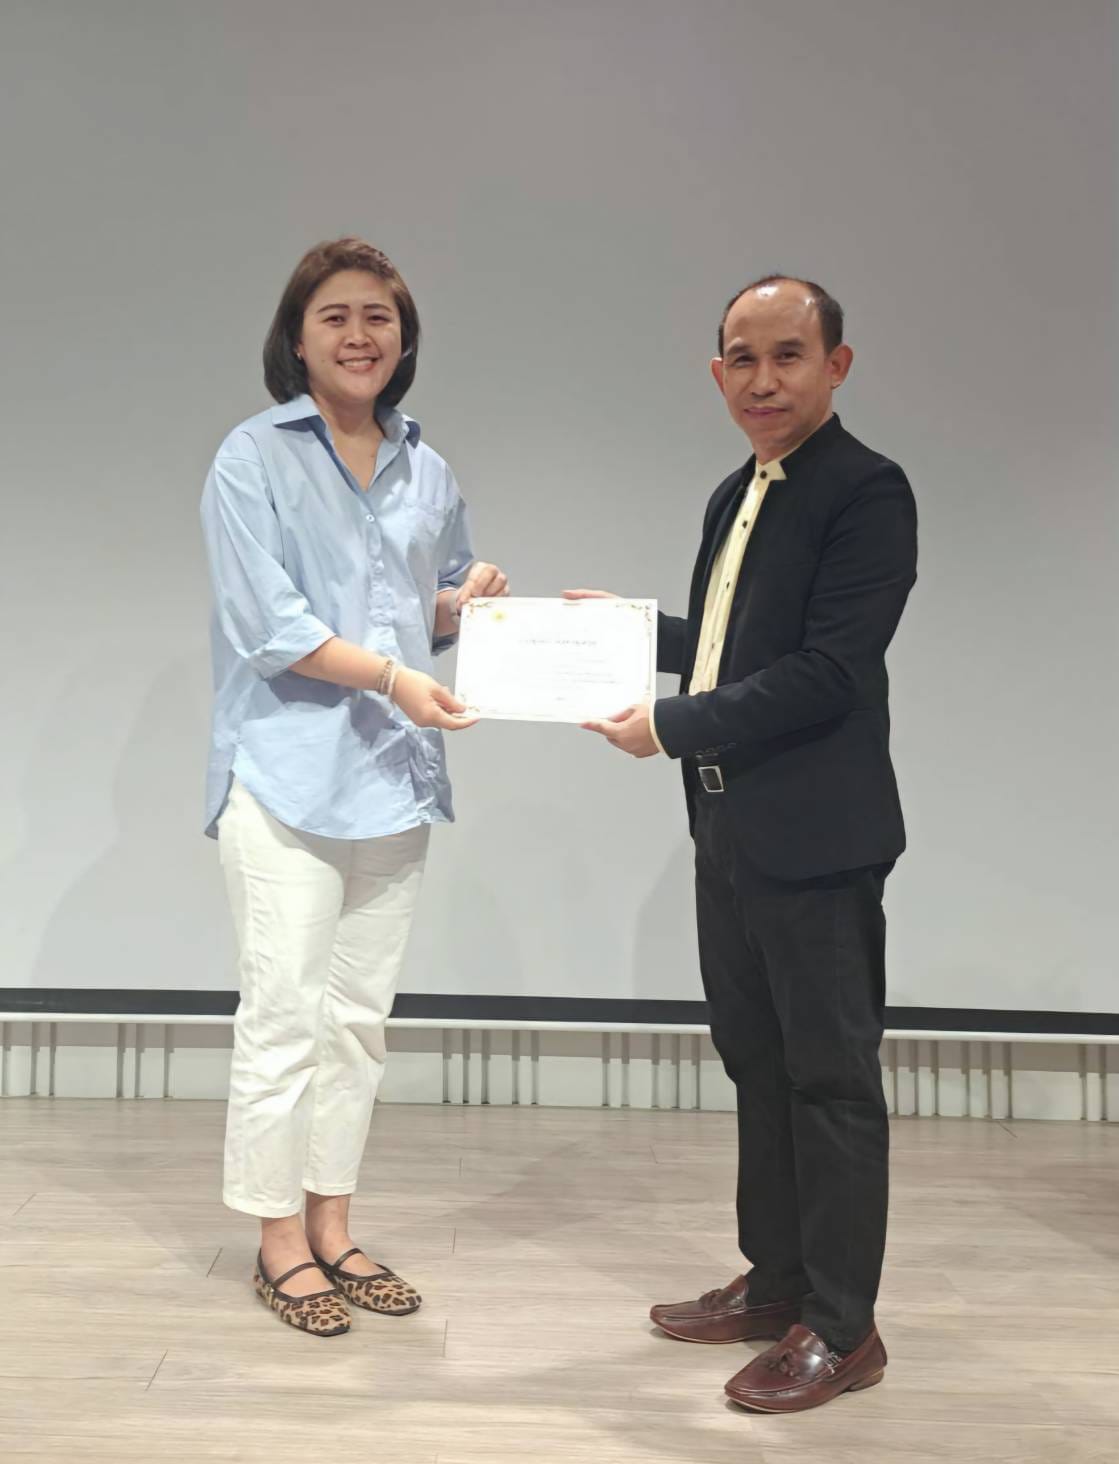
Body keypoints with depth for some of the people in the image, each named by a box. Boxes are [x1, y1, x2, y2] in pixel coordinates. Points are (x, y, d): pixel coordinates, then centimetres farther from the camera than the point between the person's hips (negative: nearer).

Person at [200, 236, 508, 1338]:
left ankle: (331, 1227, 25)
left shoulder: (428, 472, 13)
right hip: (287, 772, -5)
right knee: (285, 1011, -2)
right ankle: (280, 1241, 14)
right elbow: (268, 621, -12)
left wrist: (468, 599, -2)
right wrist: (389, 675, -20)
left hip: (394, 776, 6)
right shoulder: (255, 458, -4)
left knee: (360, 1015, 12)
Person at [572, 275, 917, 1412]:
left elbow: (828, 672, -21)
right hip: (730, 832, 9)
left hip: (816, 841, -9)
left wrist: (673, 727, -17)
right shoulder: (736, 496, 14)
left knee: (831, 1075, 3)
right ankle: (776, 1282, 34)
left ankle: (841, 1327, 18)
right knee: (757, 1063, 18)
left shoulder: (866, 491, -13)